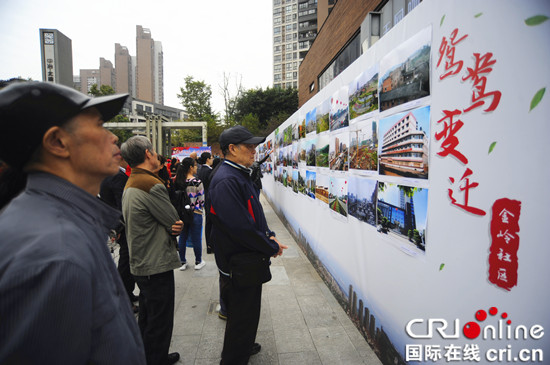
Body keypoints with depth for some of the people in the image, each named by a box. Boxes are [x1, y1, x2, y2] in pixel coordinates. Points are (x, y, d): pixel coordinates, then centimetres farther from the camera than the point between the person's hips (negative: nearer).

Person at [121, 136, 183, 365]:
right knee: (160, 324, 5)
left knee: (147, 319, 24)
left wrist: (172, 227, -7)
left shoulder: (130, 185, 10)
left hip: (140, 264, 11)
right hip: (157, 266, -11)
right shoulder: (152, 185, -23)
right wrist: (175, 227, 2)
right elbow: (174, 221, -18)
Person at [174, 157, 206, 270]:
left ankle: (182, 262, 26)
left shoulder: (178, 181, -2)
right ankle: (198, 262, 23)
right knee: (196, 239, 8)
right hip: (195, 213, -5)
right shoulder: (197, 182, -16)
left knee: (182, 238, 15)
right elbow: (201, 200, -11)